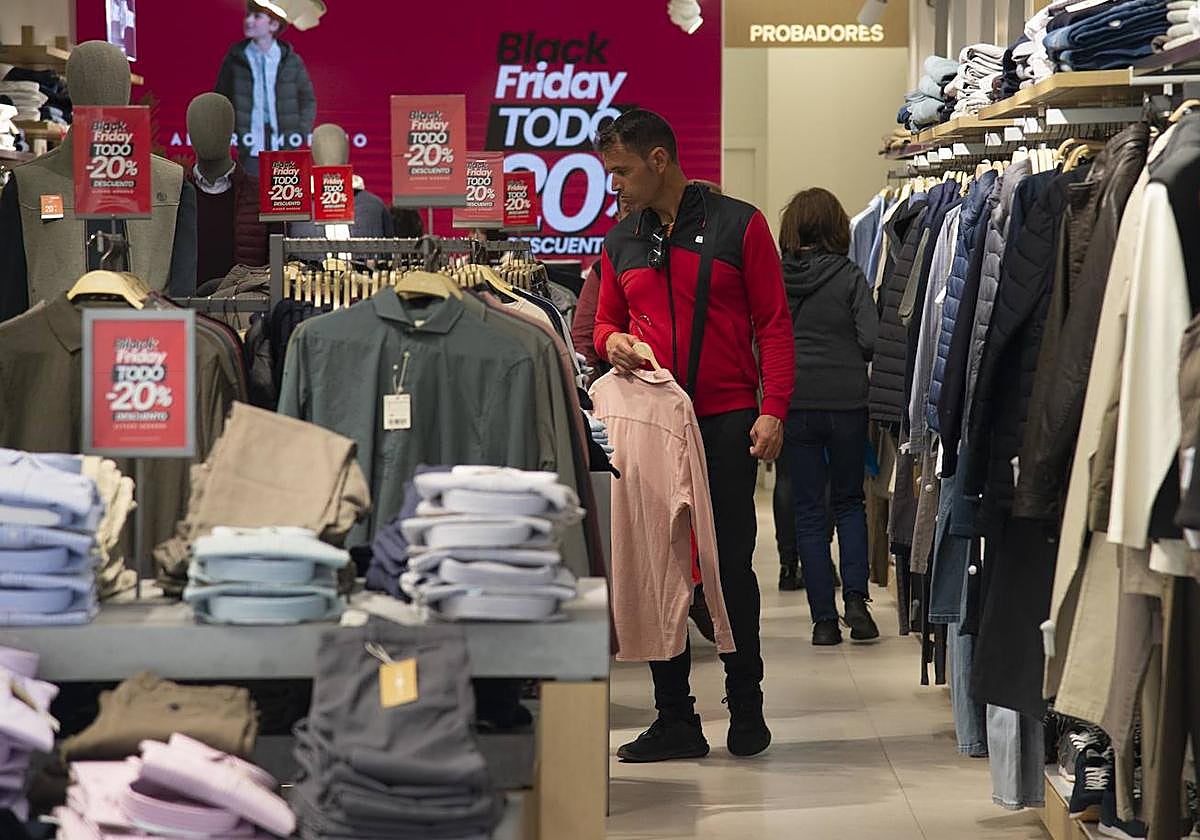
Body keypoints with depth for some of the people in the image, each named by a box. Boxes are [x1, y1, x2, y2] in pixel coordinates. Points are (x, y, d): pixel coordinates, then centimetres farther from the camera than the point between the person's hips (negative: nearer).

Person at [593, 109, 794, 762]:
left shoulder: (738, 225, -1)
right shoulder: (619, 243, 11)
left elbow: (773, 322, -2)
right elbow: (605, 320, 21)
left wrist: (773, 408, -11)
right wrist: (612, 341, -3)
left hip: (726, 423, -4)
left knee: (733, 566, 3)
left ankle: (746, 710, 15)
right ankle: (674, 719, 11)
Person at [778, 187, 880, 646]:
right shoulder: (848, 276, -6)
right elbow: (871, 340, -12)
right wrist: (846, 358, 9)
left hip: (793, 405, 1)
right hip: (846, 402, -1)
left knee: (809, 510, 8)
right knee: (849, 501, 17)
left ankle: (824, 619, 6)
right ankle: (855, 596, -1)